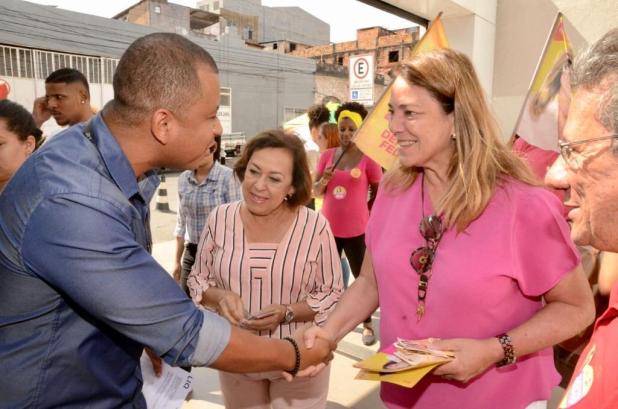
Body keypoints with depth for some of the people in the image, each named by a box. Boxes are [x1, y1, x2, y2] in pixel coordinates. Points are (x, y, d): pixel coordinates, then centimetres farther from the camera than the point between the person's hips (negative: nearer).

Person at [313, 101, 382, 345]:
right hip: (329, 228, 4)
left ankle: (367, 325, 21)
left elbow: (378, 193, 2)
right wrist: (324, 180, -14)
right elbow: (314, 192, 6)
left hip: (356, 230, -3)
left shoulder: (368, 158, -6)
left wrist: (362, 212, 4)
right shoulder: (327, 156, 5)